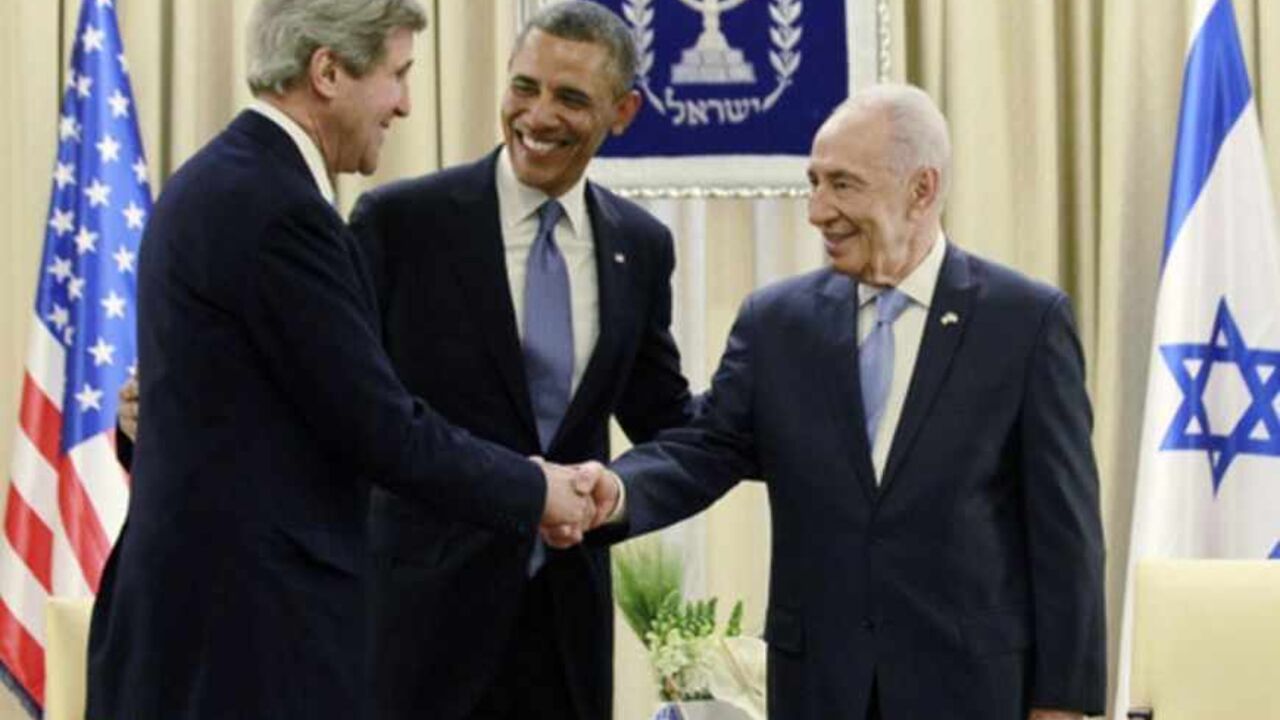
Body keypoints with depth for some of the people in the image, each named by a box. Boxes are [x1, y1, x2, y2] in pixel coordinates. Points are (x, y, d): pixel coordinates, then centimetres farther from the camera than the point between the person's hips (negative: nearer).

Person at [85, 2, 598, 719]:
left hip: (197, 589, 10)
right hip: (254, 614, -10)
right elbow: (380, 426, -17)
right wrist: (534, 490, -3)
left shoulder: (220, 181, 13)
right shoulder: (276, 206, -18)